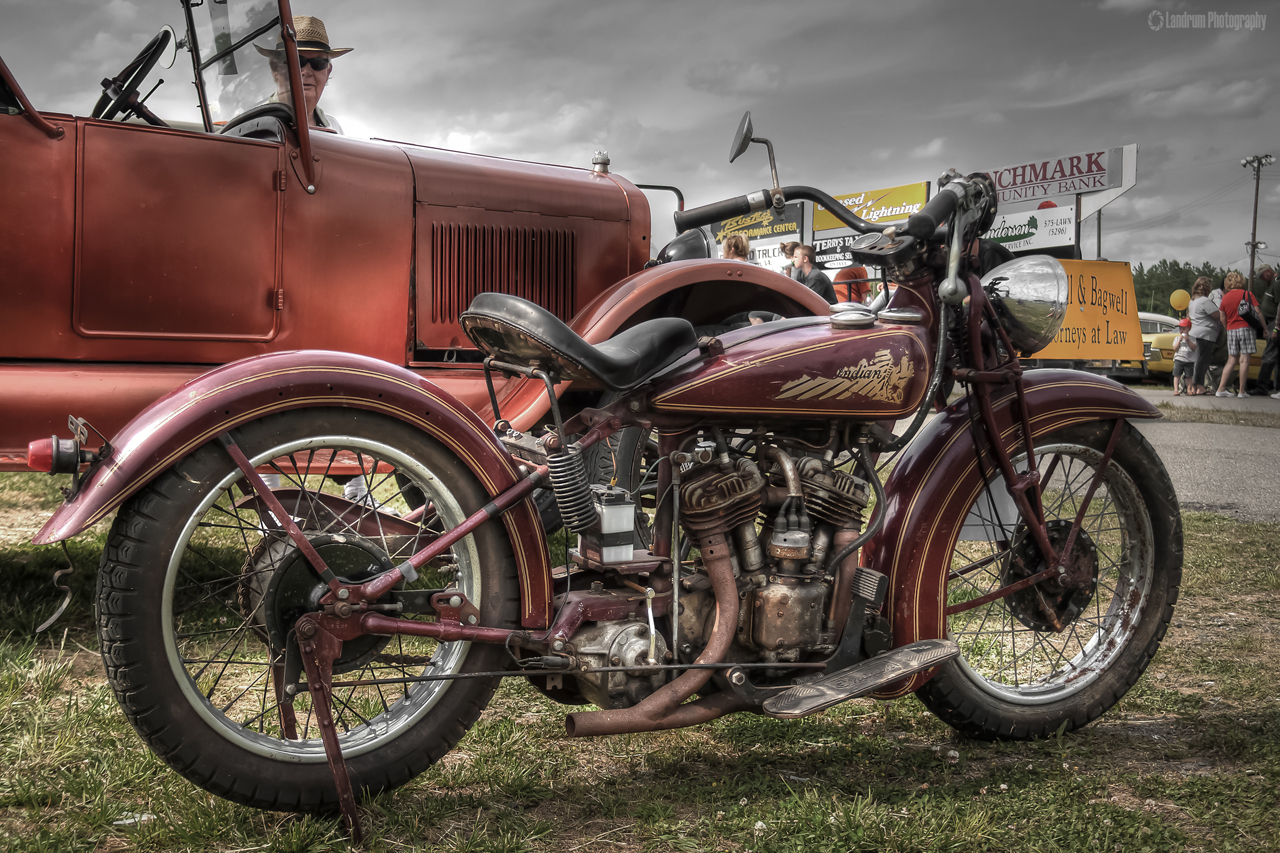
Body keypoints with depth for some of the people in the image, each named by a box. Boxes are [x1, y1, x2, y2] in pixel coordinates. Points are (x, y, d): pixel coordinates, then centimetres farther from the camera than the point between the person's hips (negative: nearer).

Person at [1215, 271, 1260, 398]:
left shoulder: (1225, 298, 8)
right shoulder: (1247, 294, -2)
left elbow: (1222, 319, 10)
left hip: (1231, 330, 4)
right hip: (1245, 328, -4)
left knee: (1231, 361, 10)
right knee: (1244, 360, -3)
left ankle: (1221, 388, 3)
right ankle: (1242, 391, -6)